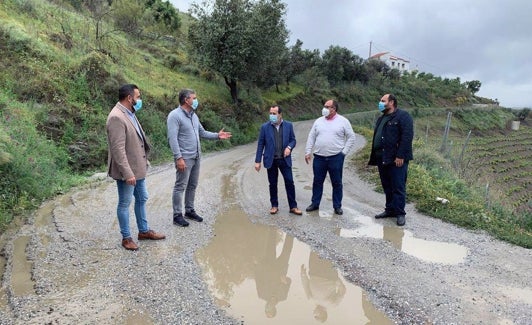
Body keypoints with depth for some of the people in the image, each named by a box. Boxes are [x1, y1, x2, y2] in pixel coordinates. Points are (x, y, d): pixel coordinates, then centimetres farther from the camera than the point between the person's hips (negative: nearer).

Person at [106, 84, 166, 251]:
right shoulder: (116, 117, -22)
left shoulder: (130, 114, 8)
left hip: (138, 168, 10)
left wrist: (144, 162, 17)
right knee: (124, 204, 6)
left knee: (142, 199, 19)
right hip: (127, 171, -10)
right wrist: (127, 173, -27)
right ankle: (126, 238, 20)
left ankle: (144, 231, 34)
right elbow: (118, 149, -26)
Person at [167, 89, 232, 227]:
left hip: (196, 157, 8)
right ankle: (177, 215, 7)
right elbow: (172, 139, -18)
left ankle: (190, 211, 26)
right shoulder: (175, 115, -13)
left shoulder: (194, 115, 13)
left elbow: (202, 133, 21)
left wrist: (217, 135, 8)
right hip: (184, 158, -8)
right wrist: (178, 158, -23)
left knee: (192, 186, 14)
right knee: (180, 187, -2)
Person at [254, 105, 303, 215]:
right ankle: (274, 205, 23)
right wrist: (257, 161, -4)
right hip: (271, 160, 0)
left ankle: (293, 206, 11)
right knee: (273, 184, 9)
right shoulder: (265, 127, -2)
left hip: (285, 159, 1)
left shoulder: (288, 125, 0)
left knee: (289, 182, 1)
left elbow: (293, 140, 7)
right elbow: (260, 144, -1)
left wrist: (289, 147, -16)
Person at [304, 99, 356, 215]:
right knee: (317, 182, 10)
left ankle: (337, 206, 17)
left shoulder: (343, 121, -1)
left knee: (337, 183, 6)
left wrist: (344, 152, -5)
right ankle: (315, 203, 23)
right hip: (319, 158, 3)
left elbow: (351, 137, 2)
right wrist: (308, 152, 3)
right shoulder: (318, 121, 8)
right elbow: (311, 137, 9)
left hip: (336, 158, -2)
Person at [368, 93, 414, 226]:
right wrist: (374, 157, 15)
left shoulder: (403, 116, -6)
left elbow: (407, 137, -15)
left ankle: (400, 213, 7)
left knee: (398, 187, -2)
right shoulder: (381, 118, 20)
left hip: (397, 160, -8)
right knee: (387, 187, 14)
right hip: (382, 159, 8)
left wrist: (400, 156, -20)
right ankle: (389, 210, 24)